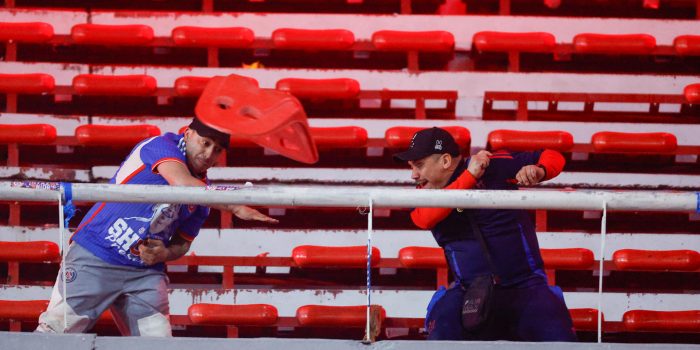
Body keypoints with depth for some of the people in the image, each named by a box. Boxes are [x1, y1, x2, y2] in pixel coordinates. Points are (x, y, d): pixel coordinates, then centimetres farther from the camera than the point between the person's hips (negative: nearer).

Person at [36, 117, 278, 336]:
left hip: (145, 270, 6)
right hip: (94, 257, -6)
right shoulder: (161, 146, -10)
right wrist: (236, 209, -35)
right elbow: (183, 183, -31)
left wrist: (164, 254, -7)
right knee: (57, 330, -7)